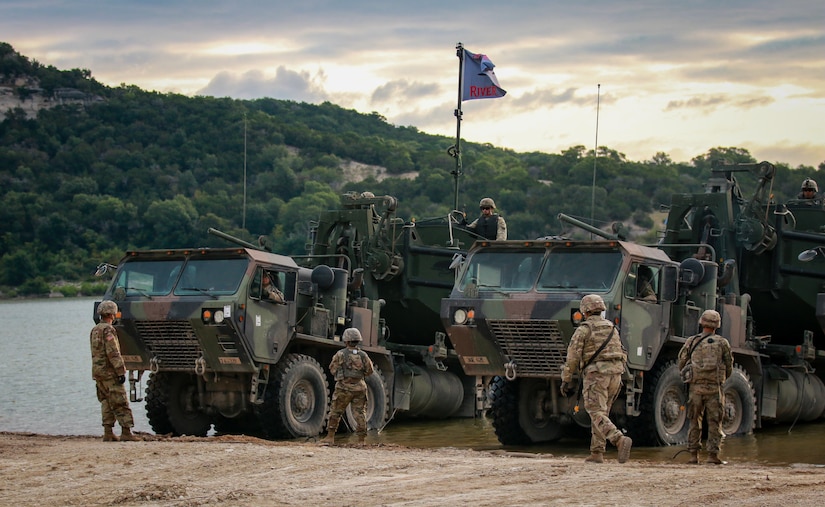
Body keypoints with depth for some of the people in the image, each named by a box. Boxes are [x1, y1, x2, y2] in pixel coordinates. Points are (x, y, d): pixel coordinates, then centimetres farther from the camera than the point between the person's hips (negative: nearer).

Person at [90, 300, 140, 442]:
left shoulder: (94, 331, 15)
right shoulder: (108, 330, -14)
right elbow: (113, 353, -20)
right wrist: (121, 371, -19)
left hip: (97, 371, 9)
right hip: (109, 372, -9)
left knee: (106, 403, 10)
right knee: (121, 403, -7)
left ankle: (108, 433, 6)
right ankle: (126, 432, -9)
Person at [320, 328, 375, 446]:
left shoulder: (340, 354, -8)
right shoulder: (363, 355, 1)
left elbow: (333, 370, 0)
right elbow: (369, 371, 10)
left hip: (344, 387, -2)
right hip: (360, 387, 2)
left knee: (335, 412, 9)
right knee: (360, 413, 7)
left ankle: (330, 437, 11)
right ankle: (361, 440, 5)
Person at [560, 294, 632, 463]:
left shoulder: (583, 329, -3)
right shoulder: (612, 329, 17)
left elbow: (572, 357, -7)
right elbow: (623, 355, 18)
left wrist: (565, 380, -3)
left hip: (595, 374, -6)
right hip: (615, 375, 7)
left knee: (597, 415, -9)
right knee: (600, 414, 15)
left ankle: (621, 440, -31)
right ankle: (597, 453, 10)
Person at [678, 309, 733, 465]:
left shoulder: (691, 342, 4)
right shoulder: (722, 343, 3)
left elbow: (681, 363, 9)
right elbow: (729, 367, 10)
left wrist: (687, 378, 25)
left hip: (695, 387, 1)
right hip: (715, 387, -1)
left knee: (695, 422, 9)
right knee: (714, 422, 4)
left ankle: (693, 454, 8)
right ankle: (713, 454, -1)